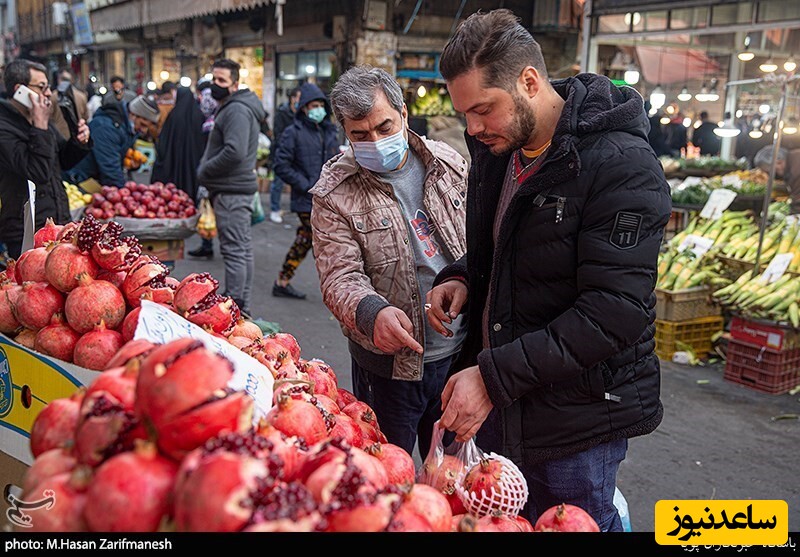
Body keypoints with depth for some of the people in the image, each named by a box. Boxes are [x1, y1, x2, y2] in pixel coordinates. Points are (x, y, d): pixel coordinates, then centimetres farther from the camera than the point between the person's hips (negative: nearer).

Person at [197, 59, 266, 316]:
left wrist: (204, 170, -15)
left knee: (234, 251, -9)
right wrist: (205, 167, 12)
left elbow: (234, 152, -27)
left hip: (230, 191, -11)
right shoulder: (231, 109, 20)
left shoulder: (237, 110, -14)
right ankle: (242, 308, 22)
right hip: (237, 189, 11)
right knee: (243, 249, 13)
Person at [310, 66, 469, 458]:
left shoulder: (449, 164, 0)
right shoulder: (334, 196, -11)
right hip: (390, 362, -3)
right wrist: (372, 313, -38)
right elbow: (339, 277, -18)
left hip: (460, 350, 3)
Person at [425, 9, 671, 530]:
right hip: (497, 405, 7)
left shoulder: (623, 165, -19)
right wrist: (461, 278, -2)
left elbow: (614, 312, -24)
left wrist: (496, 376, -25)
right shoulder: (496, 150, 5)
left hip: (577, 418, -7)